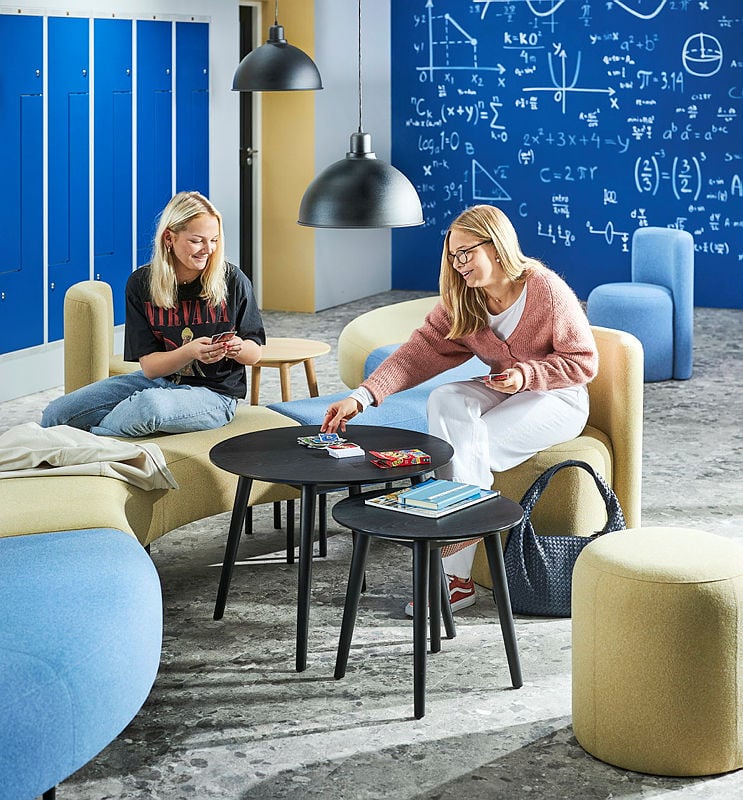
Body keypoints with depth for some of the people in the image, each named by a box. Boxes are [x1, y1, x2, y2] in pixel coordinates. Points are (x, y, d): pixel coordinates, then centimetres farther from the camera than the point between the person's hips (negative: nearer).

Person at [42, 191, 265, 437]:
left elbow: (254, 353, 1)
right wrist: (191, 351, -29)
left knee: (150, 404, -38)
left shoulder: (233, 281, -11)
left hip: (214, 393, -3)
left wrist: (239, 349, -25)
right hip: (160, 379, 4)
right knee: (55, 414, -10)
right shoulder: (141, 283, -6)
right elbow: (149, 366, -8)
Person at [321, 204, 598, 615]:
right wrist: (362, 396, -27)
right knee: (445, 400, -27)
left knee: (472, 444, -29)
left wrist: (526, 374, -27)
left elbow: (584, 362, -12)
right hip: (503, 393, 6)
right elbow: (420, 350, -14)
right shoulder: (462, 301, -3)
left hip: (557, 397, -5)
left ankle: (453, 573, -19)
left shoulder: (546, 289, -19)